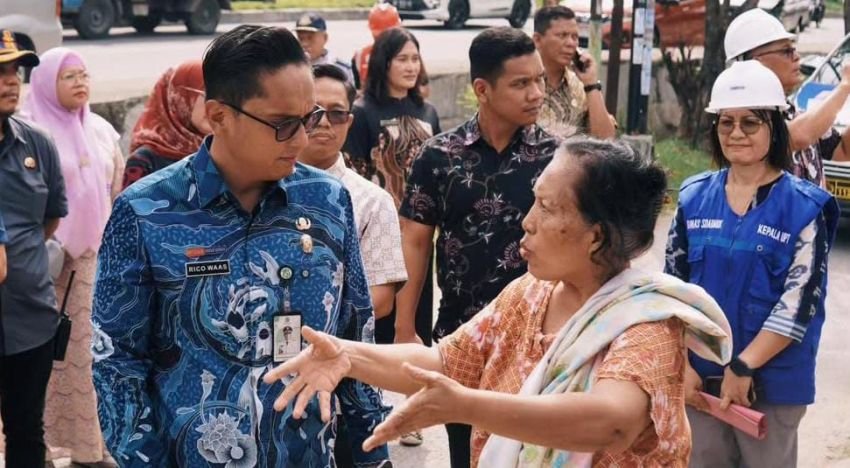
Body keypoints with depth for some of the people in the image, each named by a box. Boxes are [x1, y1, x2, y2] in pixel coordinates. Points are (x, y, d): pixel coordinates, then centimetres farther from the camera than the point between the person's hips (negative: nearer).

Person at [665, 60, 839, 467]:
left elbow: (800, 301, -12)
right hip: (700, 374, 3)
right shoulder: (694, 197, 3)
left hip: (772, 381, -3)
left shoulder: (804, 206, -6)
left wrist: (744, 367, -16)